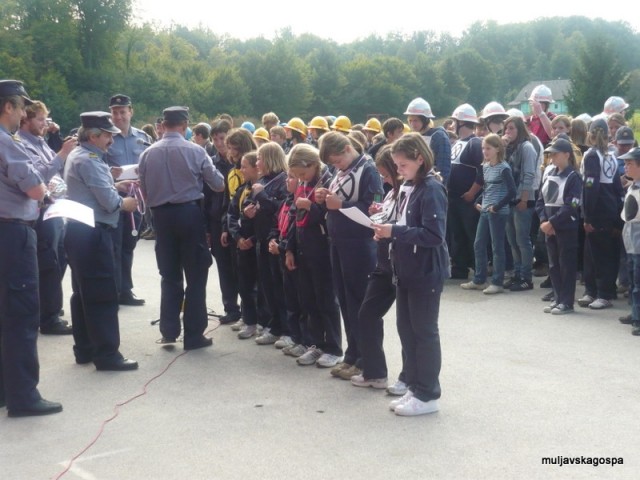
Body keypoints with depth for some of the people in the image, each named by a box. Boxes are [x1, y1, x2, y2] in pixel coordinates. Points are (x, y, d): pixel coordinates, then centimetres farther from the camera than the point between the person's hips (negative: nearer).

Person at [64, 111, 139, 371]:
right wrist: (124, 203, -1)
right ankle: (106, 354, -5)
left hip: (79, 230, 11)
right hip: (92, 233, -11)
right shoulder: (89, 160, -17)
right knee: (103, 294, -8)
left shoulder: (78, 155, 16)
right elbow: (109, 201, -20)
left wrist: (115, 186, 8)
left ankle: (85, 349, 21)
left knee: (83, 292, 14)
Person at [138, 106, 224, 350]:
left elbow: (144, 191, 6)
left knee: (170, 276, 13)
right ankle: (194, 335, 5)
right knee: (196, 275, 4)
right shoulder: (195, 151, -8)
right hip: (189, 213, -3)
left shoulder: (148, 153, 0)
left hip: (162, 215, 3)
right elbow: (218, 185, -3)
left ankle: (169, 331, 14)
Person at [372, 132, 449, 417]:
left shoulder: (432, 189, -16)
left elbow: (433, 235, -23)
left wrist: (395, 232, -22)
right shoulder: (408, 187, 10)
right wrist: (388, 231, 0)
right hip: (406, 270, 9)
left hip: (426, 273, -9)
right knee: (406, 328, 13)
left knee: (424, 332, 0)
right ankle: (415, 388, 24)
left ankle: (428, 395, 11)